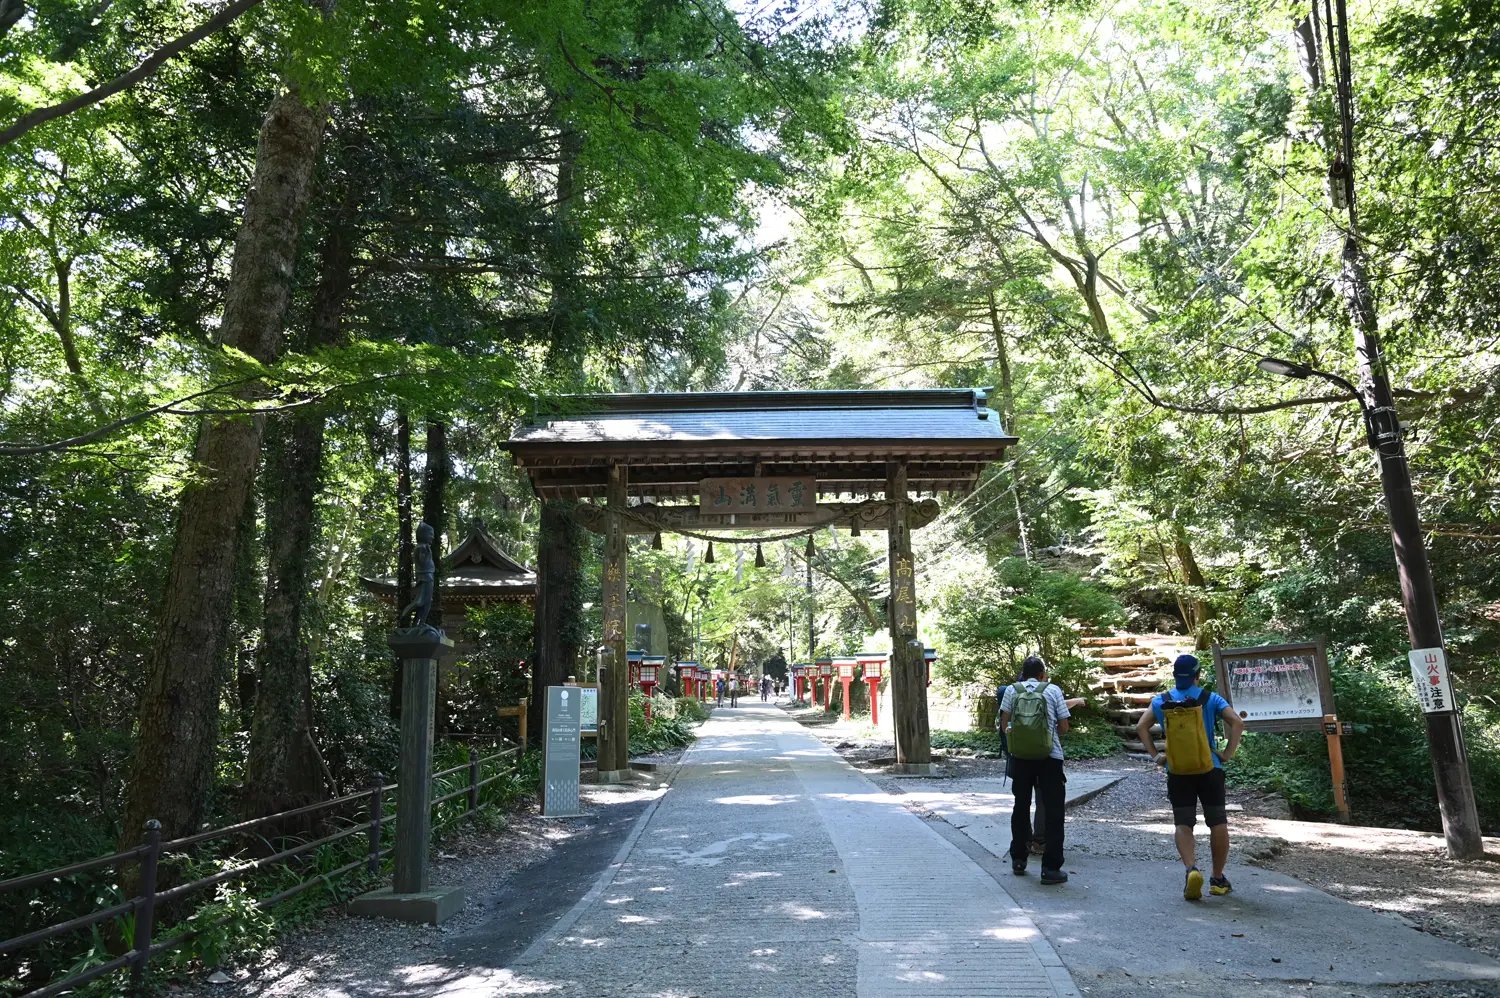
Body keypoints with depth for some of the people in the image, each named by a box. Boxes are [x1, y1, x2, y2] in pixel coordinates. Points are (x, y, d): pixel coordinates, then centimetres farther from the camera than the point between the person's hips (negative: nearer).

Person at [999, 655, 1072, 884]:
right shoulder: (1053, 690, -2)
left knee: (1021, 807, 16)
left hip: (1020, 756, 2)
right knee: (1053, 812, 4)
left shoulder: (1012, 690, 2)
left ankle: (1018, 861, 23)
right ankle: (1050, 868, 2)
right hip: (1049, 756, -2)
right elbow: (1064, 727, -1)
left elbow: (1004, 724, 3)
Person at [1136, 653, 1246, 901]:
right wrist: (1227, 755, -5)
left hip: (1177, 771, 1)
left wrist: (1155, 755, 3)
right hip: (1209, 769, -1)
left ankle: (1190, 869, -20)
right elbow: (1237, 724, -10)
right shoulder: (1211, 699, -1)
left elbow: (1141, 727, -1)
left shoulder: (1161, 701, 3)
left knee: (1183, 824, 3)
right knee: (1218, 823, 12)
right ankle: (1218, 879, 17)